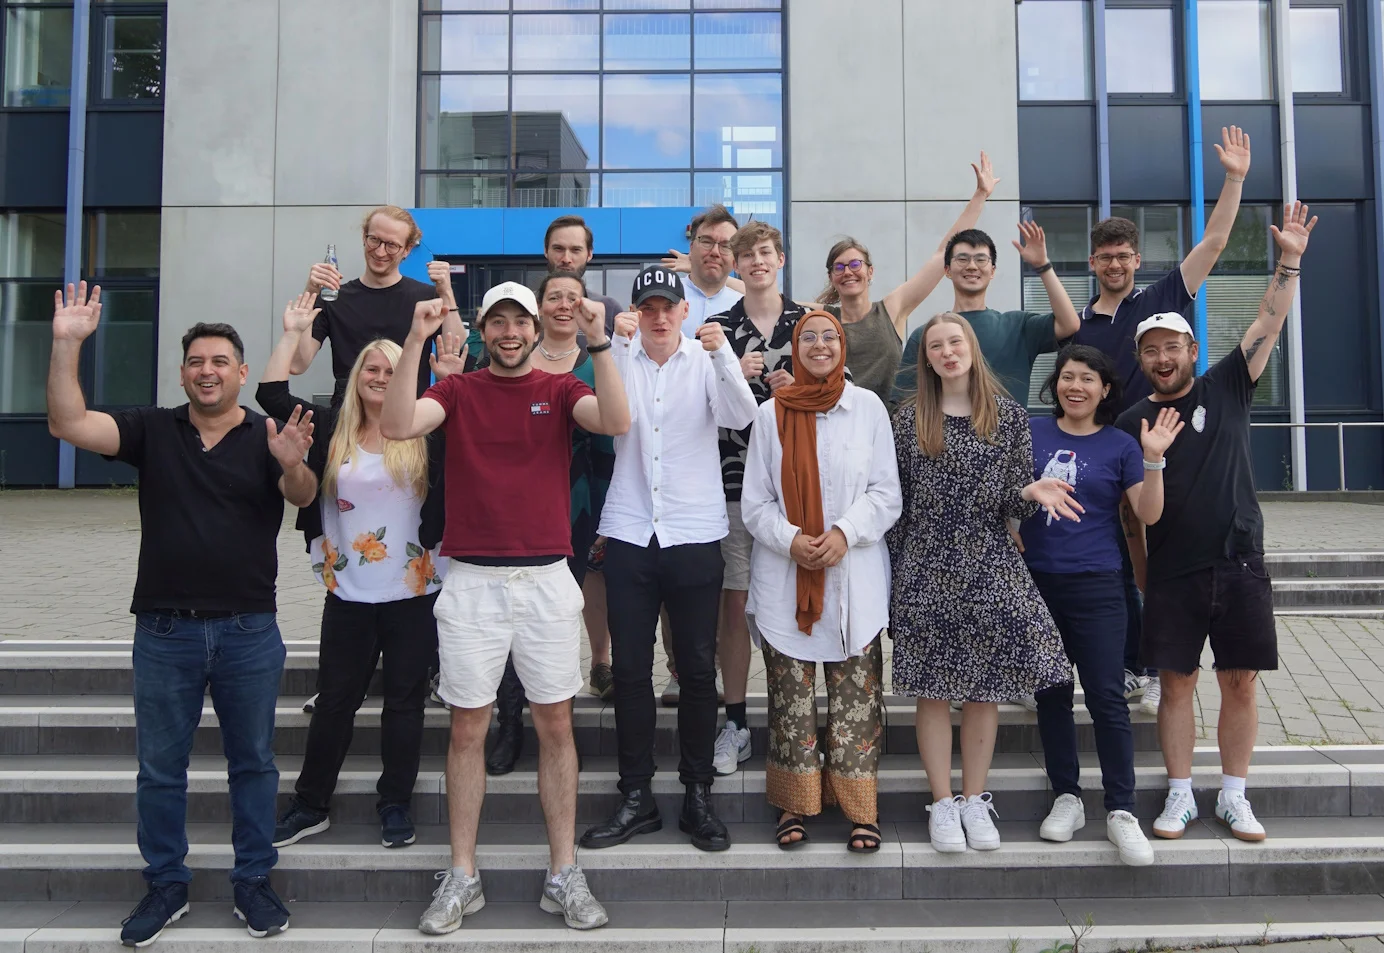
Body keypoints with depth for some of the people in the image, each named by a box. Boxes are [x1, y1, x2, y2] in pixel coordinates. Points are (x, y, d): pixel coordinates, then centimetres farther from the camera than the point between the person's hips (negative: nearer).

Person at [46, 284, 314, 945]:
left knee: (253, 762, 10)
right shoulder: (153, 430, 4)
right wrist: (67, 344, -17)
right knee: (159, 767, 12)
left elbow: (303, 497, -17)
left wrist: (294, 466, -39)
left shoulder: (269, 438, 0)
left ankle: (253, 882, 24)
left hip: (249, 631, -1)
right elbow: (69, 425, -8)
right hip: (164, 630, 1)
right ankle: (166, 885, 28)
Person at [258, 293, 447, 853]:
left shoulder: (426, 435, -2)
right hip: (348, 595, 2)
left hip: (413, 593, -1)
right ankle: (310, 805, 25)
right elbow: (271, 395, 2)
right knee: (334, 701, 11)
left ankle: (396, 806, 23)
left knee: (404, 700, 9)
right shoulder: (331, 430, 5)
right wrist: (293, 333, 3)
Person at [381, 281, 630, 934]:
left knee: (555, 725, 7)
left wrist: (598, 342, -20)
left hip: (547, 580, 0)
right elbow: (396, 426, -13)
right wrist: (416, 340, -18)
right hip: (472, 582, 0)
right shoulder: (457, 390, 6)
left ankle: (563, 875, 18)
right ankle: (462, 877, 19)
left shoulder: (559, 390, 6)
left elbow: (616, 421, -13)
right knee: (467, 729, 7)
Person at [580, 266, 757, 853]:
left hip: (695, 535, -1)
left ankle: (698, 795, 20)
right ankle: (635, 798, 18)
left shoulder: (706, 361, 2)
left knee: (698, 671, 6)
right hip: (629, 534, 1)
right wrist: (609, 342, -20)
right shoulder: (619, 358, 6)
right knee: (630, 671, 6)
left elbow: (741, 418, -14)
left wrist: (723, 353, -27)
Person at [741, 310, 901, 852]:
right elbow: (755, 501, 5)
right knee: (791, 695, 5)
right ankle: (796, 803, 18)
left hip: (854, 578, 0)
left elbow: (887, 493, 3)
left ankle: (859, 808, 13)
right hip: (785, 578, 1)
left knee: (855, 696, 2)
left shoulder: (868, 408, 4)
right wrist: (791, 540, -13)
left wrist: (845, 533, -13)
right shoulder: (771, 413, 5)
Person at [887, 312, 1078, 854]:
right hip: (925, 568, 0)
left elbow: (1012, 506, 4)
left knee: (984, 687, 5)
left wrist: (1030, 493, -18)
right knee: (932, 689, 3)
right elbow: (894, 499, 4)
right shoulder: (910, 419, 4)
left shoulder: (1009, 417, 5)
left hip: (989, 566, 1)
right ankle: (942, 803, 16)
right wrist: (892, 573, 2)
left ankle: (975, 800, 20)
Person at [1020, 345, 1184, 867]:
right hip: (1036, 582, 2)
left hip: (1095, 587, -2)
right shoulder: (1031, 432, 5)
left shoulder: (1119, 445, 2)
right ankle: (1067, 797, 22)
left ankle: (1121, 811, 4)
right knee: (1050, 695, 10)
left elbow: (1148, 513, -4)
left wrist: (1154, 458, -16)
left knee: (1107, 698, -5)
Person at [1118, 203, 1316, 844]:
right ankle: (1180, 796, 17)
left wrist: (1289, 261, -12)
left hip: (1239, 563, 0)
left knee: (1240, 682, 6)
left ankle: (1233, 797, 20)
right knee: (1177, 684, 4)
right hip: (1172, 573, 0)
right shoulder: (1131, 423, 4)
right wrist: (1137, 572, -3)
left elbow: (1268, 325, -4)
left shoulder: (1225, 388, 5)